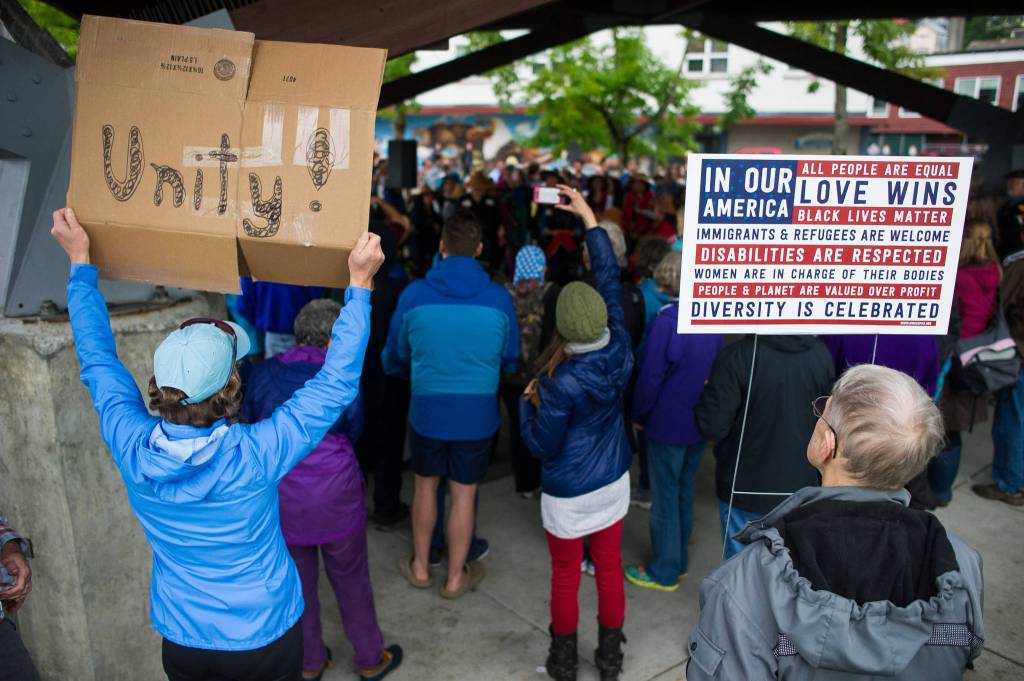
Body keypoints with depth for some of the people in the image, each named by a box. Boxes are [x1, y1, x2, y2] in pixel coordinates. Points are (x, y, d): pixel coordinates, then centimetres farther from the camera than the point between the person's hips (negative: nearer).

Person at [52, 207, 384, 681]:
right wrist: (360, 284, -22)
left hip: (181, 639, 3)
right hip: (265, 639, -3)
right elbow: (337, 382, -25)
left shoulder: (133, 449, -21)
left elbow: (96, 359, -6)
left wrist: (80, 262, 2)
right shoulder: (256, 456, -32)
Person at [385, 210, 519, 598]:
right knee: (463, 495, 13)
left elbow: (392, 361, 1)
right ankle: (455, 577, 29)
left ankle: (420, 567, 36)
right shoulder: (499, 299, -11)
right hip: (478, 413, 0)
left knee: (425, 485, 21)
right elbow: (511, 363, 2)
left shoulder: (414, 295, -11)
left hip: (426, 409, 1)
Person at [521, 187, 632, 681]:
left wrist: (528, 401, -3)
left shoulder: (561, 382, -29)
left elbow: (541, 445, -18)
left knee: (566, 577, 16)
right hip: (613, 481, 5)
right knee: (610, 569, 20)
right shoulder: (619, 348, -15)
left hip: (569, 493, -5)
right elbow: (610, 279, -6)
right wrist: (588, 217, -1)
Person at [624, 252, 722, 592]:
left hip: (667, 425, -6)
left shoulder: (667, 320, -21)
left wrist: (638, 414, -4)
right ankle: (679, 561, 33)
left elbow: (650, 376, -19)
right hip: (700, 424, 7)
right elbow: (715, 369, 7)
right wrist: (703, 409, 15)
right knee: (684, 493, 19)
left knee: (665, 498, 6)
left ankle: (664, 571, 18)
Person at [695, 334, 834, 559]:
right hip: (800, 488, 4)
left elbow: (713, 428, -18)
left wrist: (709, 391, 0)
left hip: (746, 491, -4)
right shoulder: (821, 354, -8)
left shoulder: (737, 357, -24)